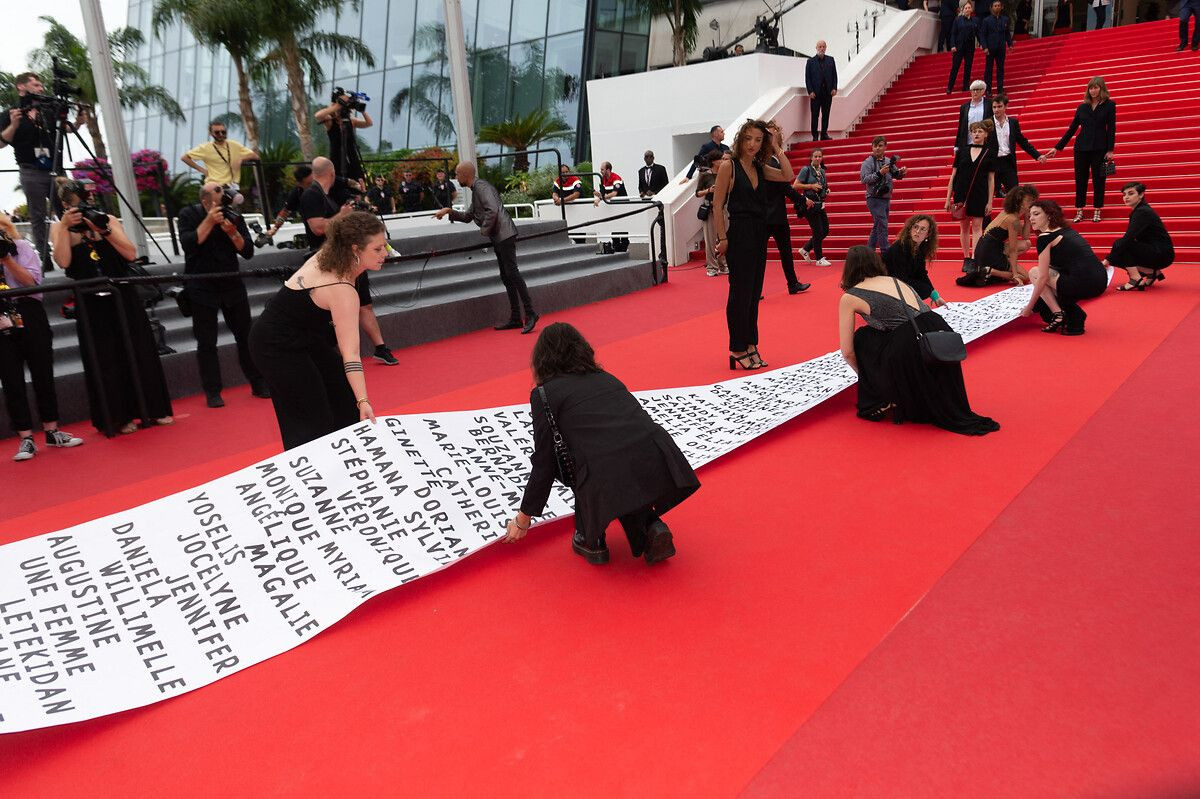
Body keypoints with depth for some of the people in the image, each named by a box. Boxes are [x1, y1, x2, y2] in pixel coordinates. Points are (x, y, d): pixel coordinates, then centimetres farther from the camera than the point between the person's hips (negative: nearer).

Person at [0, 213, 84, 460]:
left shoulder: (21, 246, 6)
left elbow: (32, 281, -5)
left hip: (28, 315, -1)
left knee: (42, 373, 5)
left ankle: (51, 430, 17)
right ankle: (26, 438, 5)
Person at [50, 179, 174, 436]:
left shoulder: (109, 220, 4)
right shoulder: (58, 227, 3)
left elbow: (131, 253, -7)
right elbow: (63, 261, -13)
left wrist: (103, 229, -14)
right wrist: (65, 226, -16)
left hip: (123, 298, 1)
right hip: (90, 304, -1)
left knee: (140, 353, 4)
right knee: (105, 361, 2)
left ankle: (153, 410, 15)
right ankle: (117, 418, 11)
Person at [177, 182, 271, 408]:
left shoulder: (234, 217, 1)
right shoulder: (188, 215, -4)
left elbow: (248, 252, -5)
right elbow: (188, 244, -20)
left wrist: (232, 233, -21)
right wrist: (209, 221, -25)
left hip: (232, 285, 2)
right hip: (201, 288, -2)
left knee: (246, 337, 5)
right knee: (206, 343, 1)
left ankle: (258, 384, 14)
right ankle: (212, 392, 8)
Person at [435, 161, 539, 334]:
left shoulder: (481, 186, -11)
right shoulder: (475, 189, 21)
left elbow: (492, 210, -24)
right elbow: (468, 216, 28)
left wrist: (484, 230, -12)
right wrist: (450, 212, 16)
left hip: (504, 235, -10)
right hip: (498, 238, 10)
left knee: (512, 273, -13)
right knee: (506, 277, 9)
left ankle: (530, 314, -12)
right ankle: (515, 318, 11)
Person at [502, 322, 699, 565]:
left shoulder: (545, 394, 13)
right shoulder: (606, 378, 29)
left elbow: (544, 465, 14)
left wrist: (524, 518, 29)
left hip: (609, 479, -5)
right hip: (661, 469, 5)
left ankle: (589, 540, 24)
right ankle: (651, 528, 14)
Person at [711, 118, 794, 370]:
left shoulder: (760, 168, 12)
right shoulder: (728, 166, -7)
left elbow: (788, 176, 3)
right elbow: (718, 205, -9)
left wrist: (776, 148, 3)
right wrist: (722, 238, -13)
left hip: (759, 235, 7)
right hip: (739, 234, -7)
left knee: (754, 292, 10)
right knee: (740, 292, -3)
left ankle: (750, 345, 19)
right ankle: (738, 349, 6)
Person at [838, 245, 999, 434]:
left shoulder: (849, 298, 10)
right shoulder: (895, 280, 28)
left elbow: (848, 351, 15)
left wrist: (864, 374, 34)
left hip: (911, 346, -6)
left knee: (863, 338, 19)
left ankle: (879, 404, 20)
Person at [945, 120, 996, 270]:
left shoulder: (989, 154, 3)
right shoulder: (962, 151, 6)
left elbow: (991, 179, 3)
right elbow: (953, 175, 7)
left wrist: (990, 202, -3)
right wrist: (948, 198, 3)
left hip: (979, 195, -2)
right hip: (961, 194, 2)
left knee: (977, 227, -4)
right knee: (964, 227, 6)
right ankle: (966, 259, 14)